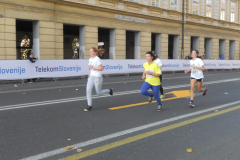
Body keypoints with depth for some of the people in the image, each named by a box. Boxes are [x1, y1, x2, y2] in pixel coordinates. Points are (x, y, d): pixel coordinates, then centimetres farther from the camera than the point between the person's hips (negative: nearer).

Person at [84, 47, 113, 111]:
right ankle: (89, 106, 1)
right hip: (91, 77, 7)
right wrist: (91, 73, 11)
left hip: (97, 78, -7)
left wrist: (92, 67, -23)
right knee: (88, 90, -7)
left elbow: (101, 69, -20)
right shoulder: (90, 59, 9)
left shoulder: (97, 59, -16)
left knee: (98, 93, 6)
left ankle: (109, 90, 32)